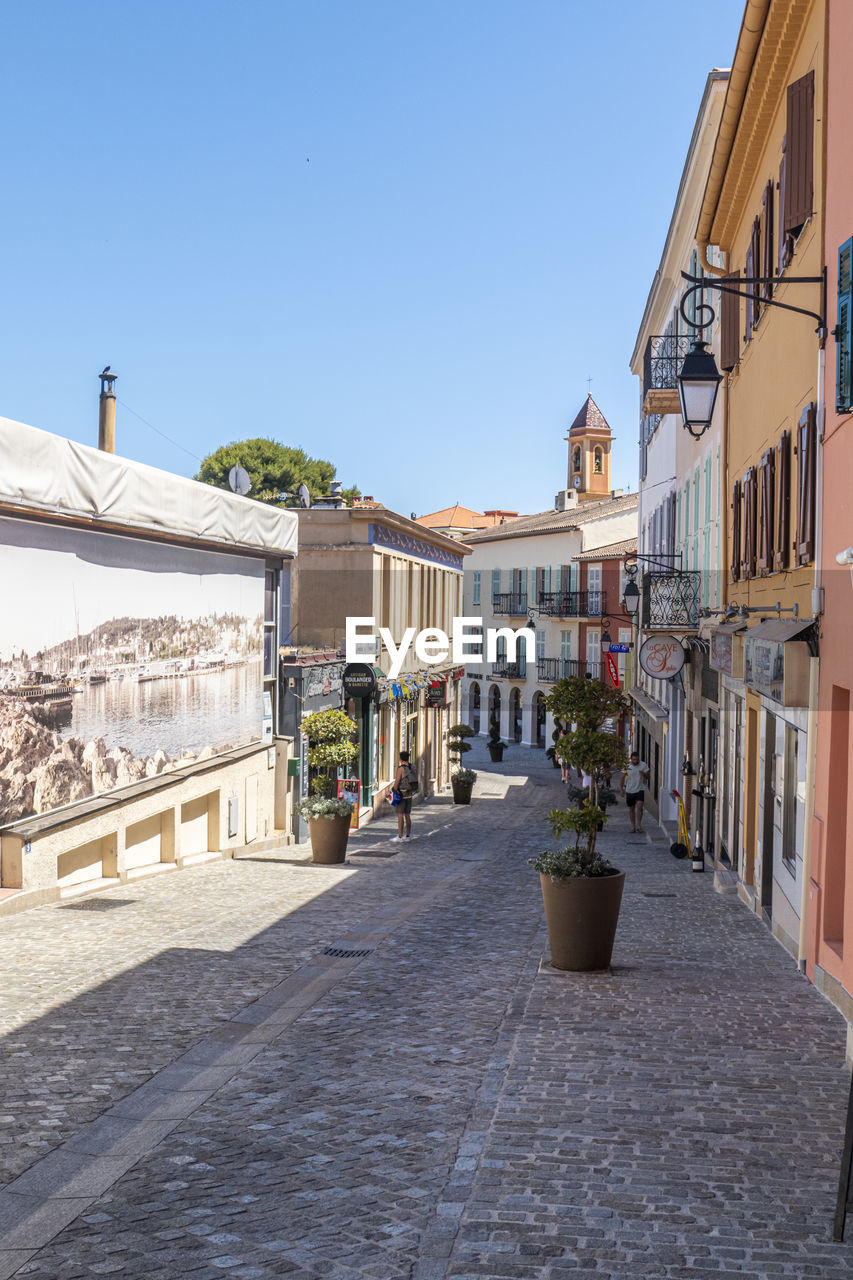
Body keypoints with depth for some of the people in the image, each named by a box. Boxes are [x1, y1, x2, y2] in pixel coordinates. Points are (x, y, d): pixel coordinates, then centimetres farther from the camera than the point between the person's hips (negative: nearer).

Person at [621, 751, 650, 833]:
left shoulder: (643, 765, -4)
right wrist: (621, 788, 5)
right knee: (631, 809, 7)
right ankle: (633, 826, 19)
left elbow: (647, 776, -3)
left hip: (640, 789, -1)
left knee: (639, 806, -19)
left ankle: (639, 824, -12)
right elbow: (623, 777, 6)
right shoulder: (627, 766, -4)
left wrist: (644, 774, -26)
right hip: (629, 790, 1)